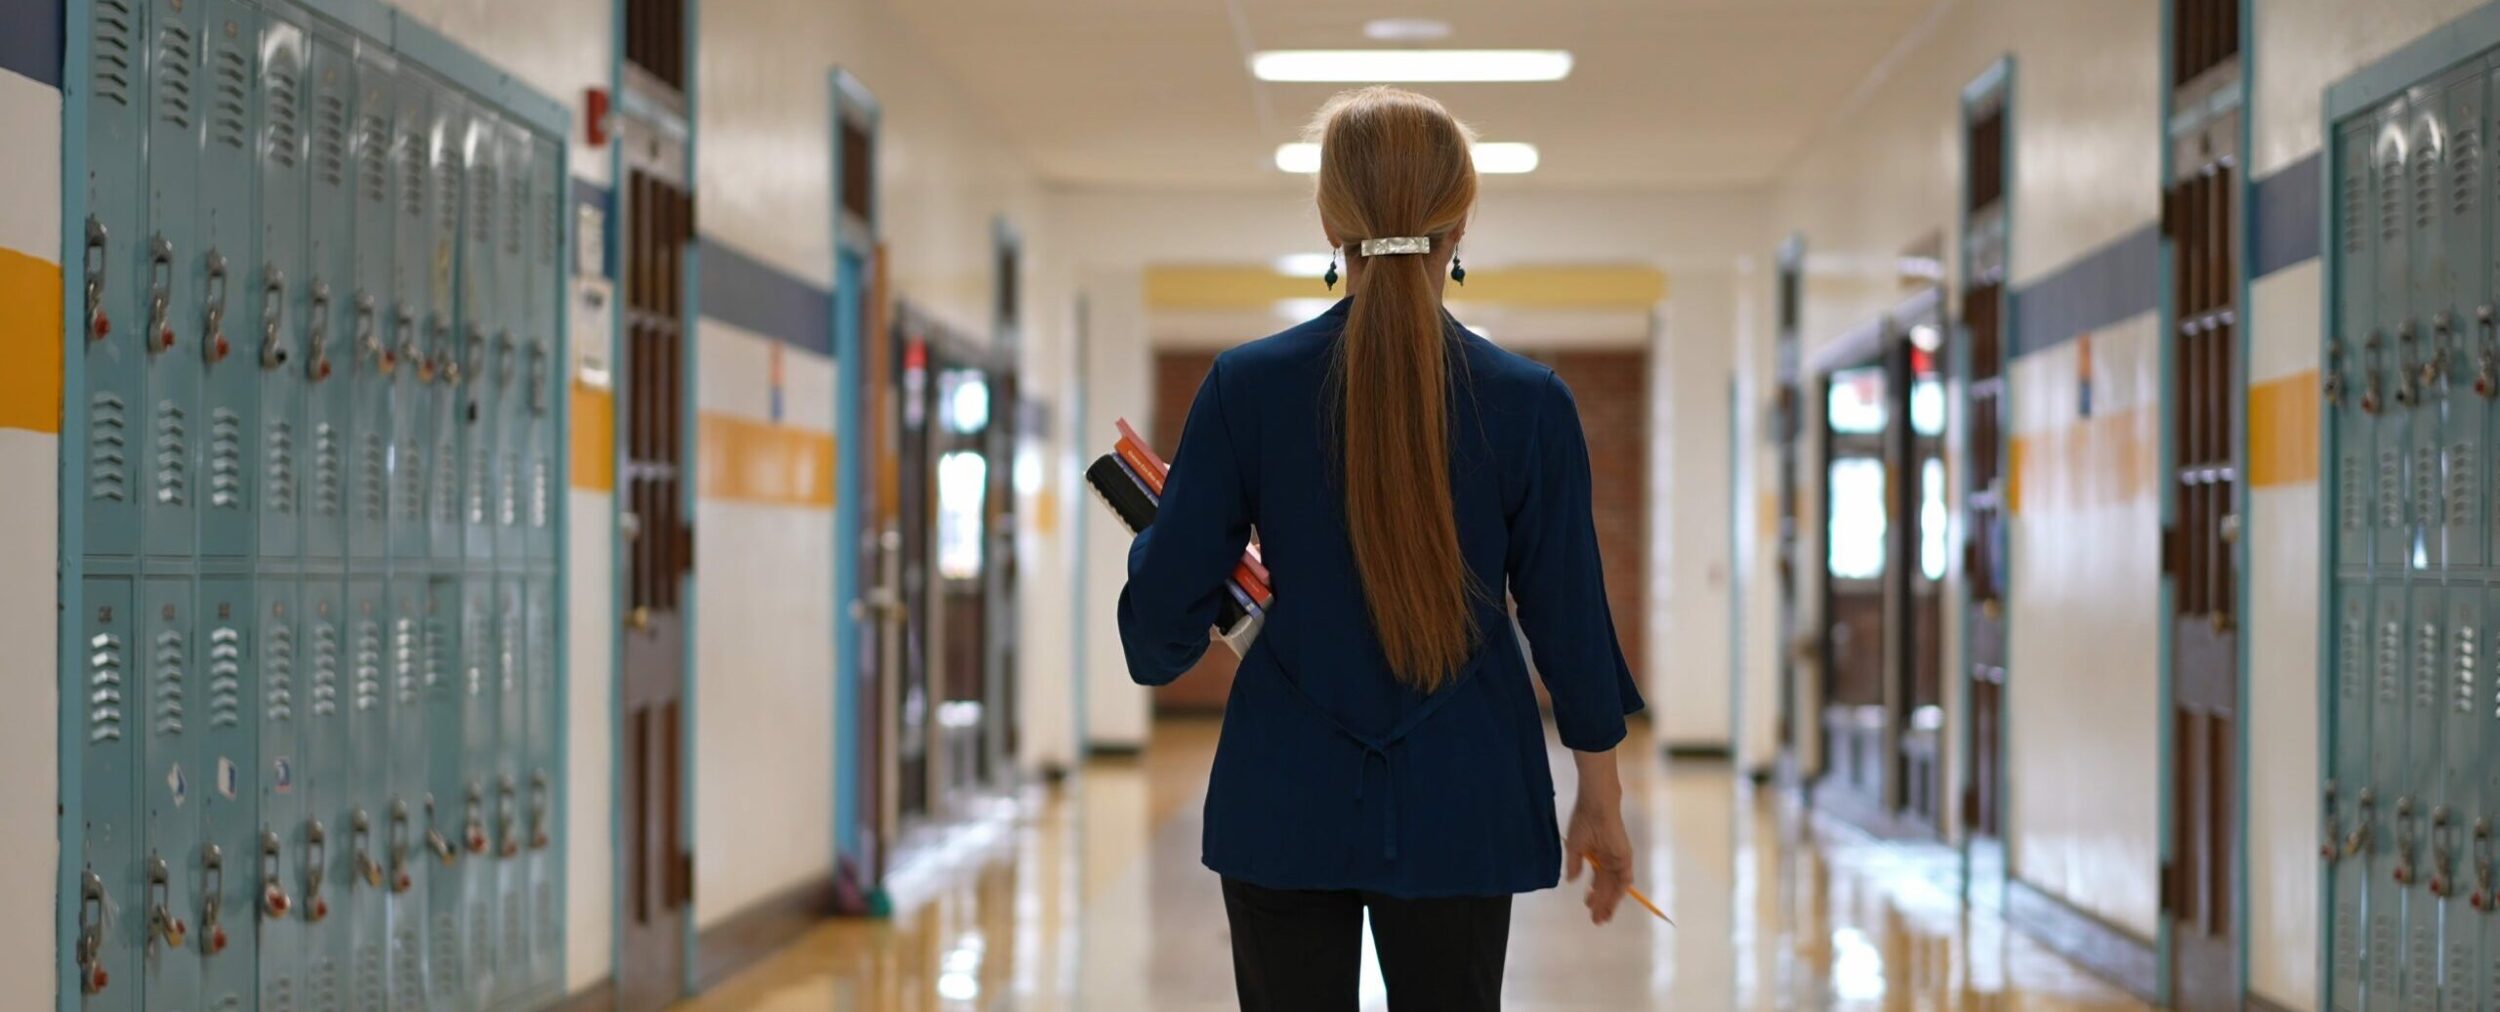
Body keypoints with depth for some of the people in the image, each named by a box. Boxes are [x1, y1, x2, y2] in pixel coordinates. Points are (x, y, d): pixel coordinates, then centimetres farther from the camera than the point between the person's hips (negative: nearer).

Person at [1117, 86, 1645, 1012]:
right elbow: (1567, 612, 0)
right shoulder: (1530, 404, -8)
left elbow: (1169, 598, -5)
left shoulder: (1246, 385, -9)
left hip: (1287, 801, 0)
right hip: (1459, 801, 0)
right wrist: (1600, 798, 12)